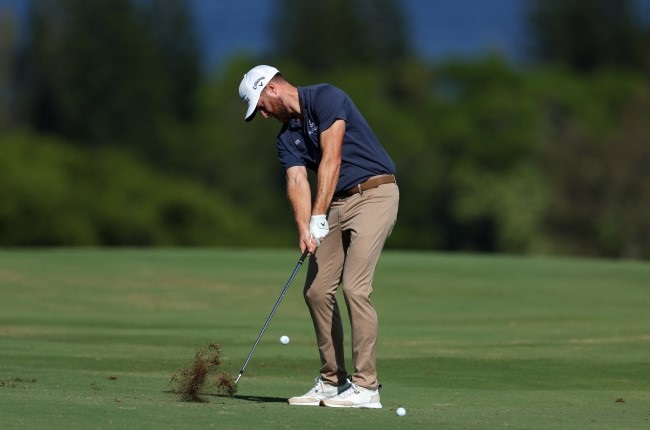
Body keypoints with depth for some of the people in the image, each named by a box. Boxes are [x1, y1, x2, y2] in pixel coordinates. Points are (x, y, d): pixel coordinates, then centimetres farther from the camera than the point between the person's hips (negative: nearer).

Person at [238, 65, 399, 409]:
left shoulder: (326, 98, -12)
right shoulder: (286, 138, 11)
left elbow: (331, 159, -20)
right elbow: (297, 182, -4)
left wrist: (318, 219, -24)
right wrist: (304, 231, -21)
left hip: (374, 194, -8)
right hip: (338, 202, 9)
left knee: (354, 287, -17)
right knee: (317, 290, 4)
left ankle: (366, 387, -16)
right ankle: (332, 382, 13)